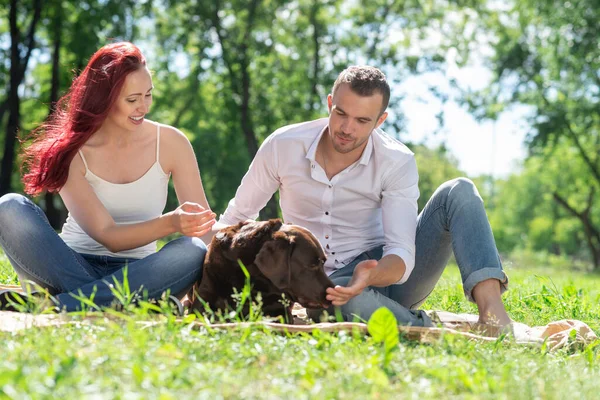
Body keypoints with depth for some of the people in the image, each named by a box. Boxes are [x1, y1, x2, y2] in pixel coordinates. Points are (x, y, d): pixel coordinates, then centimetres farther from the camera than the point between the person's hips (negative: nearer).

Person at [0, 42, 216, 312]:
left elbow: (204, 222, -2)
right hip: (73, 267, -1)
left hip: (136, 275, 1)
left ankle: (55, 308, -32)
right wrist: (170, 223, -33)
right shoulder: (71, 153, -7)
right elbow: (107, 236, -16)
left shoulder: (170, 143, -3)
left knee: (194, 252, -32)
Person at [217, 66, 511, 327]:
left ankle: (491, 311, -37)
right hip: (330, 284, -1)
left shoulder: (398, 162, -12)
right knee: (352, 302, -43)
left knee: (459, 192, -21)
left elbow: (401, 253, -20)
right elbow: (236, 218, 3)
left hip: (385, 273, 2)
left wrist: (370, 276, -44)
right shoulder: (281, 146, -9)